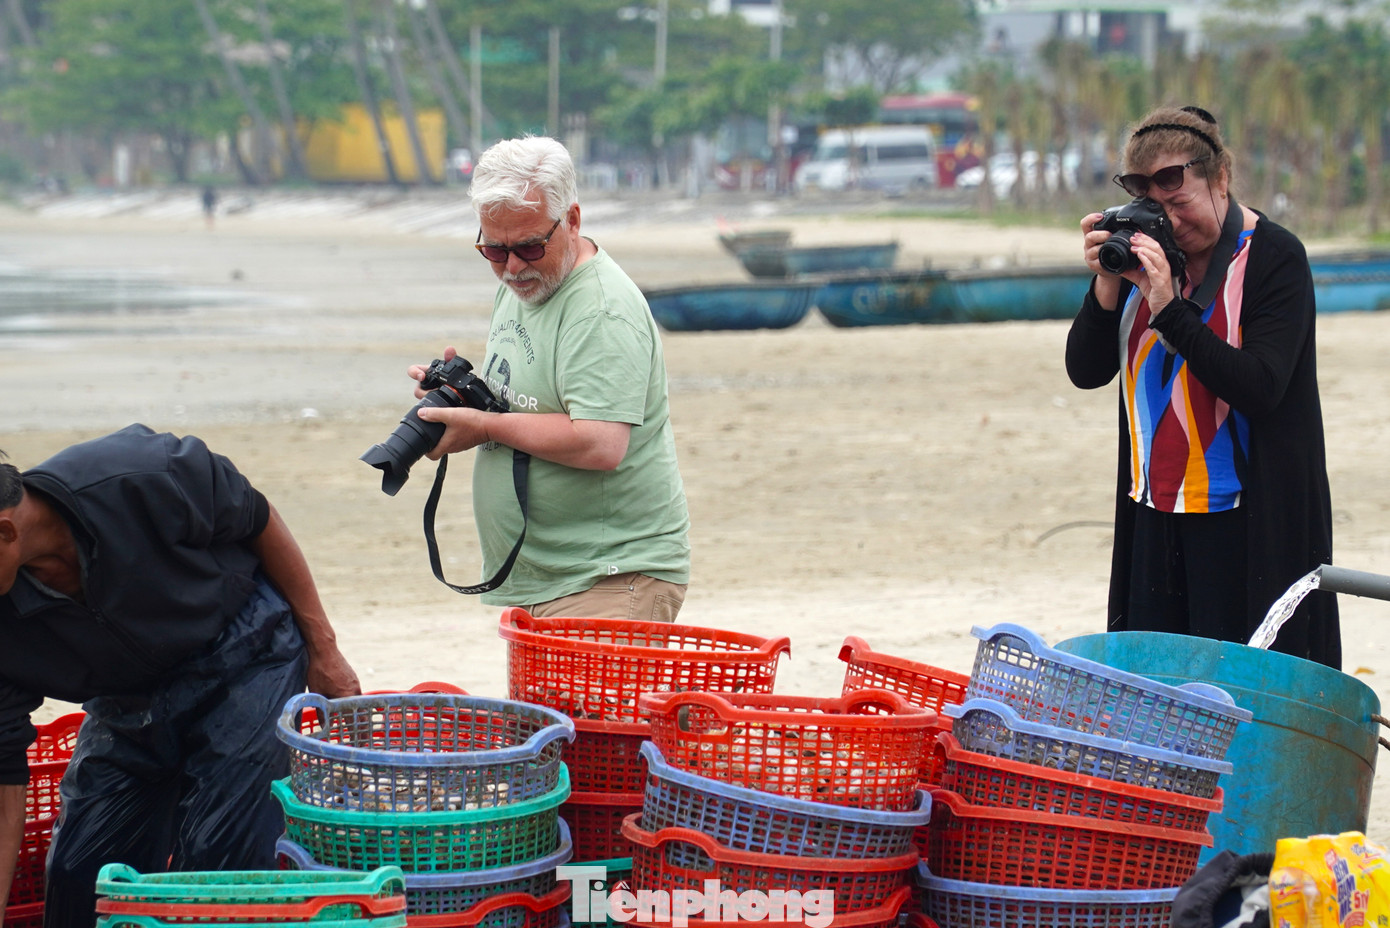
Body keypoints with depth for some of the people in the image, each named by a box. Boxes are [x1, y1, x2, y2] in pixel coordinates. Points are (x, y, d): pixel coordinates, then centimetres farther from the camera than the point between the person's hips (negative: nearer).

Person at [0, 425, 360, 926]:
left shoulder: (140, 479, -33)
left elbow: (257, 521, -13)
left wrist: (323, 650, -6)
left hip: (244, 652, -4)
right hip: (127, 700, 4)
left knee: (219, 857, -15)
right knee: (77, 874, -4)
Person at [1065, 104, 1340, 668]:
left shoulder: (1274, 257, -10)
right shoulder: (1146, 252, 6)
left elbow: (1260, 387, -20)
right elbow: (1086, 372, 4)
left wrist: (1169, 307, -24)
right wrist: (1107, 288, -12)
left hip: (1247, 523, -5)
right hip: (1156, 516, 5)